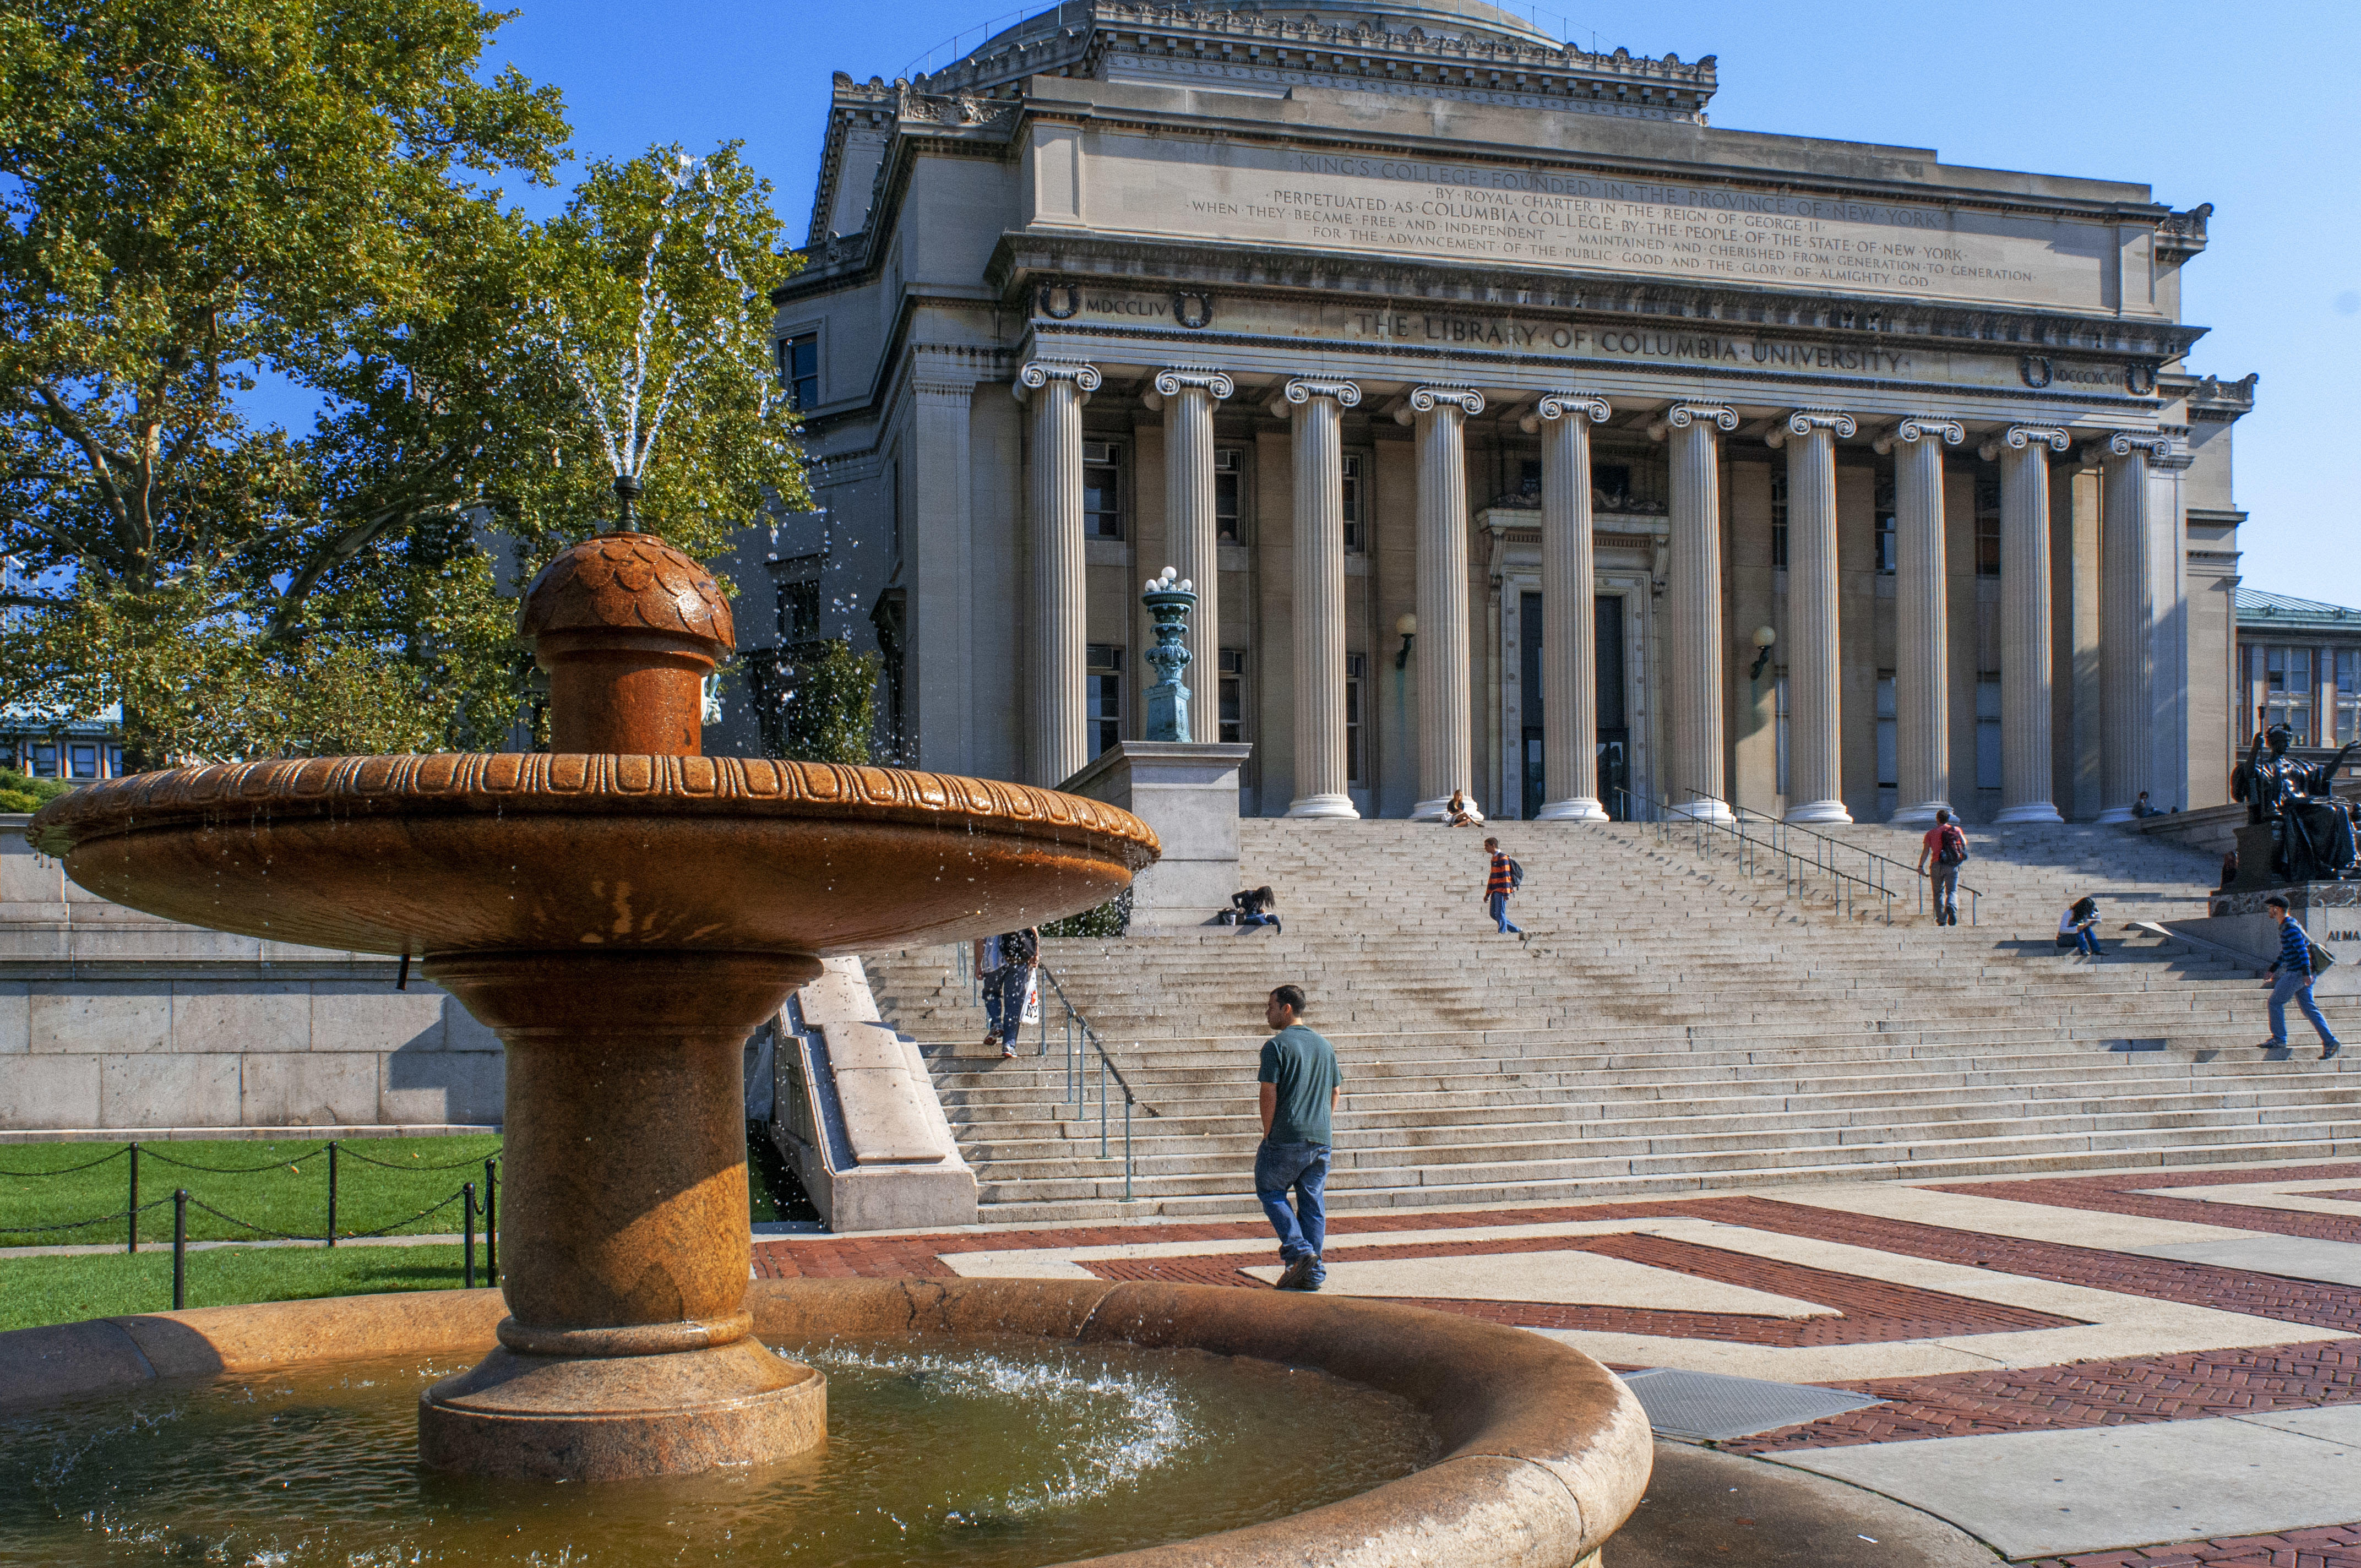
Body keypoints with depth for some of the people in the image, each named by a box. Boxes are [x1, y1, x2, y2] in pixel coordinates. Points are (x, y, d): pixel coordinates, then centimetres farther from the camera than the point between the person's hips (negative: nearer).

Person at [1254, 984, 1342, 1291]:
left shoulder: (1276, 1046, -8)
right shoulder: (1324, 1045, 13)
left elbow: (1269, 1094, -12)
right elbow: (1336, 1091, 17)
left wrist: (1268, 1135, -3)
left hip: (1287, 1137, -6)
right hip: (1322, 1139, 6)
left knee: (1269, 1190, 11)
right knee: (1313, 1202, 10)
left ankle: (1299, 1251, -4)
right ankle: (1312, 1274, 11)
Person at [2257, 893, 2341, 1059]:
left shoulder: (2290, 927, -14)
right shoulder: (2286, 926, 18)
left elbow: (2302, 950, -21)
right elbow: (2285, 952, 28)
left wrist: (2306, 973, -26)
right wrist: (2273, 970, 30)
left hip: (2296, 973, -10)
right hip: (2300, 974, 10)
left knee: (2275, 1002, -3)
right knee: (2309, 1008, 7)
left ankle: (2279, 1039, 0)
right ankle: (2329, 1042, 3)